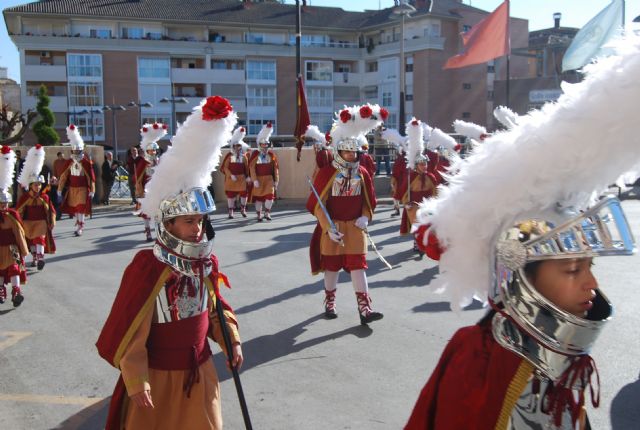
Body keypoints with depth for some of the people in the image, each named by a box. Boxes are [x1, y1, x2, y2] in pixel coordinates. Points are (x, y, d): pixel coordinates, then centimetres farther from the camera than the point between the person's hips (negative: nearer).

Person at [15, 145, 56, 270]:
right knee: (31, 240, 14)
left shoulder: (44, 197, -5)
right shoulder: (24, 197, -6)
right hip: (29, 223, 2)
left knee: (40, 238, -16)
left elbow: (51, 210, 1)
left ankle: (40, 258, -24)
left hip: (41, 222, -2)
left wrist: (52, 222, 1)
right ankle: (34, 258, 30)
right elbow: (18, 210, -1)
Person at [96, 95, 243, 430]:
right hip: (158, 379, -6)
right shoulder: (147, 270, -23)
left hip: (200, 373, 6)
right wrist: (136, 382, -16)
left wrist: (231, 340, 2)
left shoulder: (205, 262, -4)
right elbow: (130, 331, -19)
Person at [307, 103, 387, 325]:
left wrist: (365, 217, -7)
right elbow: (317, 204, -11)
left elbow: (369, 199, 12)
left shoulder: (362, 173, 2)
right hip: (332, 227, -2)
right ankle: (329, 302, 29)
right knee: (331, 265, 10)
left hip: (355, 227, 2)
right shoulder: (327, 172, -10)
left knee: (358, 266, -1)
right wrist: (329, 228, -17)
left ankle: (364, 309, -3)